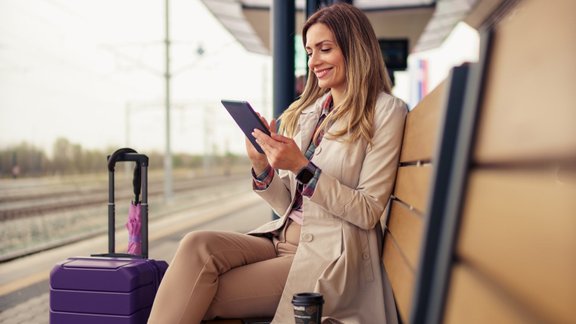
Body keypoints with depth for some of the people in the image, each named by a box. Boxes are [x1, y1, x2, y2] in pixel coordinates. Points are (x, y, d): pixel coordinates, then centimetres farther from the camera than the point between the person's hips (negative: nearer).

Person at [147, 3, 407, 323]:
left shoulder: (385, 112, -4)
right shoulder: (306, 111, 14)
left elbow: (369, 212, -9)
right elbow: (287, 205, 14)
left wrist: (301, 167, -18)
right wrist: (262, 165, -6)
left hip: (331, 256, -5)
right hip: (282, 238, 6)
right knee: (198, 245, -23)